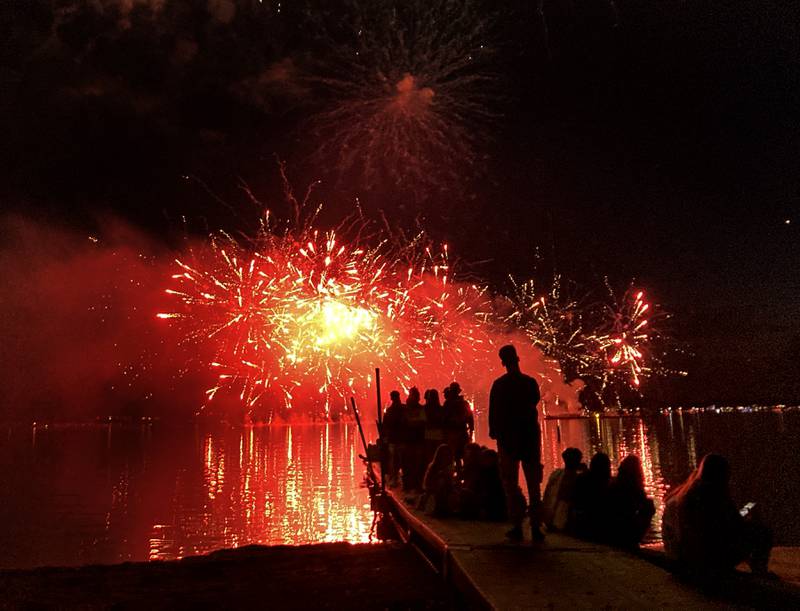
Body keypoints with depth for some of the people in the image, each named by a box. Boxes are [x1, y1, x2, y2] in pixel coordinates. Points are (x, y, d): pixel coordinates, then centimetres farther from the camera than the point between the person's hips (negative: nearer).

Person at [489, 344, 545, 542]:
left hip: (508, 437, -2)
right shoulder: (530, 382, -1)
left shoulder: (499, 384, -7)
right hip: (531, 436, 2)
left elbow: (493, 412, -7)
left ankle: (517, 526, 1)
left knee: (511, 483, 4)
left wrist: (494, 433, 2)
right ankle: (536, 526, 5)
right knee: (534, 483, 8)